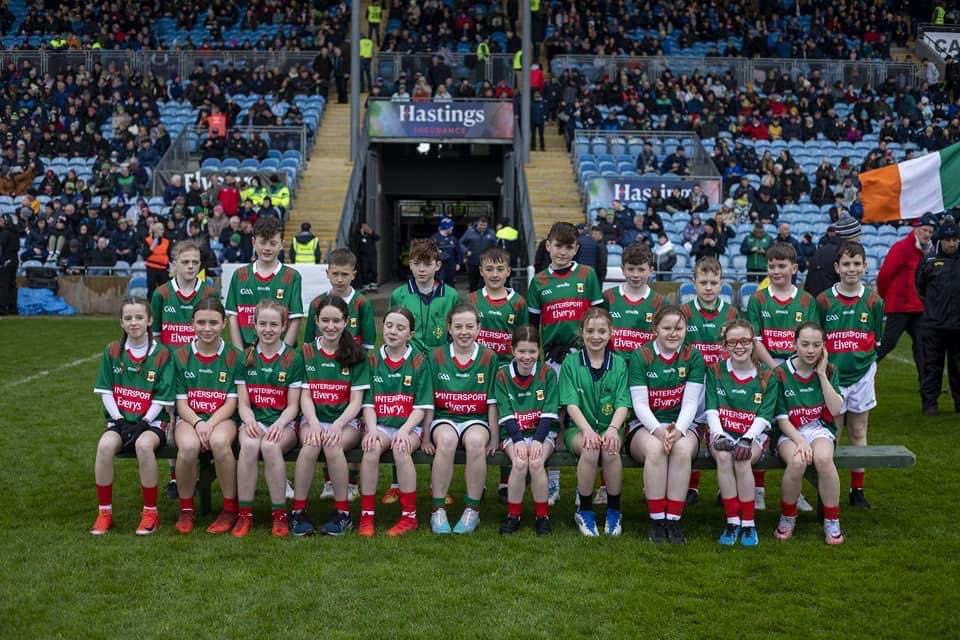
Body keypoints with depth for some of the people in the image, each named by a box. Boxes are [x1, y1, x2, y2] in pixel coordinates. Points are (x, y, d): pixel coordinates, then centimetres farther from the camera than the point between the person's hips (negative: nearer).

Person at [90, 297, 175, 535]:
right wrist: (119, 419, -8)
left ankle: (150, 512, -20)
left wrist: (143, 422, -15)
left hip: (151, 421, -2)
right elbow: (105, 391, 4)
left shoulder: (161, 354, -1)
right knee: (105, 445, -31)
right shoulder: (112, 351, 7)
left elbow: (161, 397, -3)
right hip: (120, 419, 3)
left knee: (143, 444, -36)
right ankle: (104, 512, -16)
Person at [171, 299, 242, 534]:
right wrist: (198, 423, -16)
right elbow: (181, 401, 3)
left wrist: (210, 424, -17)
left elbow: (231, 402, 0)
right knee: (189, 446, -35)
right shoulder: (181, 356, 7)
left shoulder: (233, 356, 4)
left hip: (222, 418, -1)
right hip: (189, 418, 1)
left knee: (219, 441, -37)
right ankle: (186, 509, -11)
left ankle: (231, 508, -18)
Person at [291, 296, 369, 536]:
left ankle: (343, 512, -20)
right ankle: (298, 511, -21)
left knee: (332, 444, -34)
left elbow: (356, 400, 0)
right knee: (311, 444, -33)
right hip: (313, 419, 1)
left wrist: (337, 425, -17)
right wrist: (314, 424, -17)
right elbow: (305, 395, 2)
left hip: (346, 421, -1)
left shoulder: (357, 355, 5)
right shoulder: (306, 352, 8)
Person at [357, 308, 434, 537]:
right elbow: (368, 402, 5)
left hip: (409, 426, -1)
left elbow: (421, 407, -1)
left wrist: (404, 431, -16)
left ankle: (409, 516, -21)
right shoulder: (372, 360, 9)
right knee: (372, 447, -31)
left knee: (401, 449, -33)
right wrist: (372, 429, -12)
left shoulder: (419, 361, 3)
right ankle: (366, 516, -21)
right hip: (379, 424, 2)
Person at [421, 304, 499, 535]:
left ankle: (473, 510, -21)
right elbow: (428, 401, 5)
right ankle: (438, 511, -26)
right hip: (444, 419, 0)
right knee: (446, 439, -35)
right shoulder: (436, 356, 5)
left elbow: (492, 402, 4)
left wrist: (493, 438, 0)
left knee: (476, 441, -35)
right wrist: (426, 436, 1)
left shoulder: (489, 358, 4)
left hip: (476, 420, 0)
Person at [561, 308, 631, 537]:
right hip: (578, 428, -1)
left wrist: (613, 428, -23)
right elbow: (571, 404, -7)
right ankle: (584, 510, -15)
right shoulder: (571, 363, 3)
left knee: (610, 449, -33)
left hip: (609, 427, 1)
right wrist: (587, 430, -24)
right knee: (590, 449, -34)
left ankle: (614, 510, -13)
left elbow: (623, 404, -3)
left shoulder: (619, 364, 7)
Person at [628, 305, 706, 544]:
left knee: (683, 449, -34)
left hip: (681, 426, 1)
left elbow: (690, 402, -4)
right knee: (655, 448, -35)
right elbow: (640, 403, -7)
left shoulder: (693, 357, 4)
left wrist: (678, 430, -23)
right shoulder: (640, 356, 0)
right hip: (645, 427, -1)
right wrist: (658, 430, -24)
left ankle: (673, 520, -26)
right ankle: (656, 520, -25)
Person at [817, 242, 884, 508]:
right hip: (832, 376, -2)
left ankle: (857, 489, 18)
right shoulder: (824, 300, -4)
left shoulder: (873, 300, 0)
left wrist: (866, 363, 0)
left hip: (862, 376, 2)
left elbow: (876, 341, 7)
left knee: (858, 432, 10)